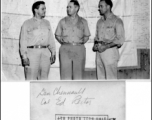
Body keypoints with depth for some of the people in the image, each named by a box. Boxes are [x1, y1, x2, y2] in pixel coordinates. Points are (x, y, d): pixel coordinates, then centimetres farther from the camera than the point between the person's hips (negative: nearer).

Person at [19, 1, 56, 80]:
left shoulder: (47, 23, 19)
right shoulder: (27, 24, 5)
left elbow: (51, 39, 17)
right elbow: (23, 41, 0)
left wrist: (53, 53, 6)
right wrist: (24, 56, -9)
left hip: (45, 53, 4)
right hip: (32, 51, -4)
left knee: (44, 79, 4)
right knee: (31, 79, -8)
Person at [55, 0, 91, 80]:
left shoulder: (83, 22, 11)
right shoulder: (63, 21, 11)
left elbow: (86, 36, 18)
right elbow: (57, 35, 15)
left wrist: (82, 42, 4)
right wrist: (62, 41, 1)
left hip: (79, 49, 1)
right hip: (65, 49, 0)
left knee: (78, 74, 0)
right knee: (65, 73, -6)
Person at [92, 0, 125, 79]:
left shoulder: (117, 21, -4)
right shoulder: (100, 22, 17)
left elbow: (120, 40, -9)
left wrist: (106, 46, -17)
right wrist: (95, 45, 3)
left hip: (110, 51, -6)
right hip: (99, 51, 6)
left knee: (111, 78, -7)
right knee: (100, 77, 7)